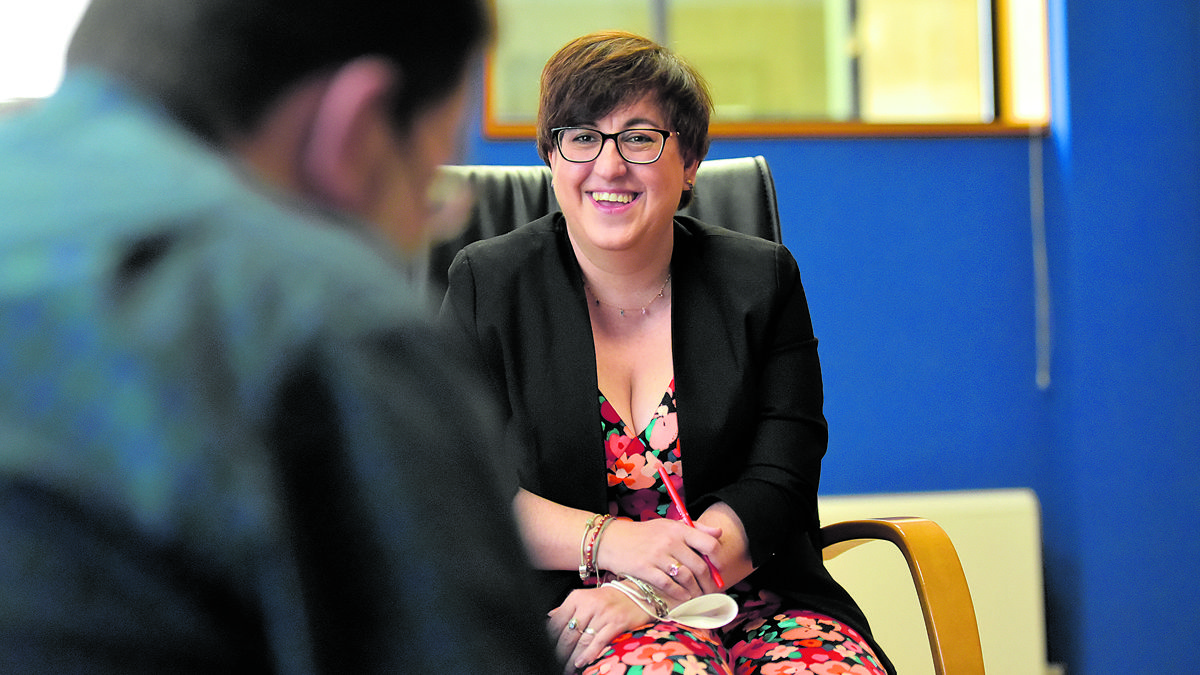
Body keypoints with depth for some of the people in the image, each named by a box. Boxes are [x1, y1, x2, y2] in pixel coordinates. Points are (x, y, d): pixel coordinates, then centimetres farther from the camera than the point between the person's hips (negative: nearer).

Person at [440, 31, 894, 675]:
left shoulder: (762, 279, 7)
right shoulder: (486, 284, 5)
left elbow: (778, 482, -2)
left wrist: (642, 595, -16)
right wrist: (609, 542, -15)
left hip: (755, 604, 3)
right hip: (563, 610, -3)